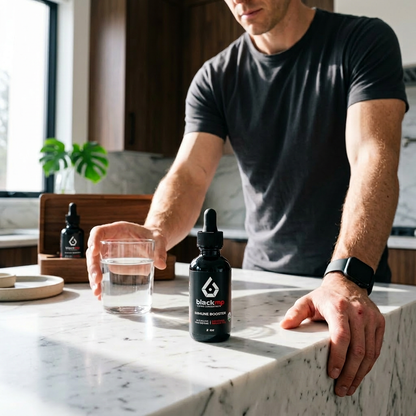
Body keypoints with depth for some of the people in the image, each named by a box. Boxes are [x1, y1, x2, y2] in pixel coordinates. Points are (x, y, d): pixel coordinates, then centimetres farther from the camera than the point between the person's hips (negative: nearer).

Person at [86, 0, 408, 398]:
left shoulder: (366, 42, -7)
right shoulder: (215, 78, 2)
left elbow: (374, 159, -22)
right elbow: (189, 173, -11)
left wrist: (347, 277, -36)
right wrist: (156, 233, -33)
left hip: (352, 286, -2)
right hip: (259, 278, 3)